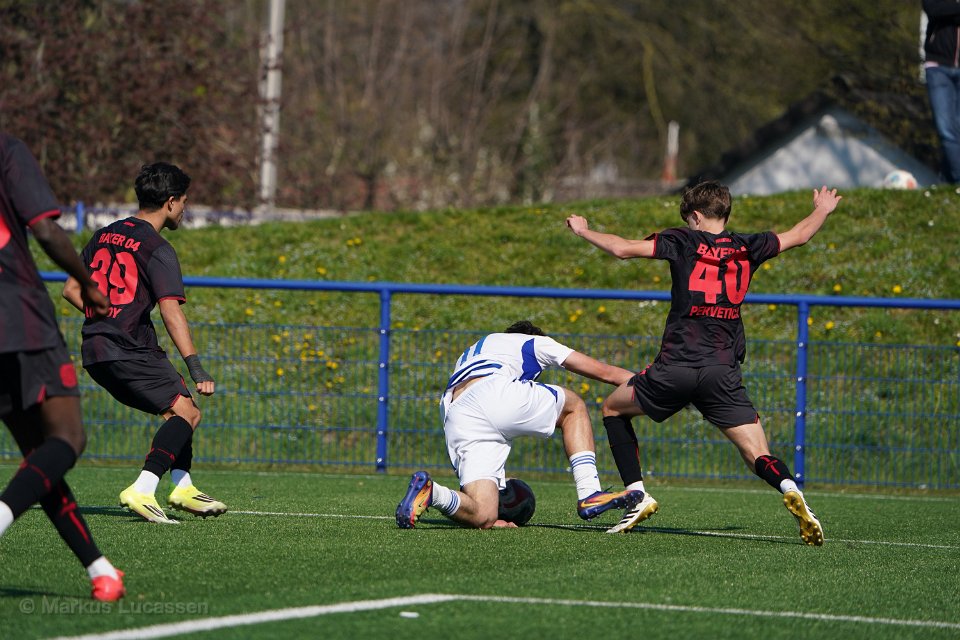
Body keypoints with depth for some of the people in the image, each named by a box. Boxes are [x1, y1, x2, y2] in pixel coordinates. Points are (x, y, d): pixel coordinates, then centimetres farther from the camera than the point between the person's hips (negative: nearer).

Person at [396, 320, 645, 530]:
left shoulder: (468, 356, 44)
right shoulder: (533, 342, 31)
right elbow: (604, 371, 30)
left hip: (456, 421, 4)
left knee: (483, 517, 0)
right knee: (574, 406, 24)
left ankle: (431, 492, -30)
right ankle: (589, 495, 8)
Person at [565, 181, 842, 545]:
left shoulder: (684, 241, 2)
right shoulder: (746, 247, 11)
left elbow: (622, 249, -3)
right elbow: (799, 236, 26)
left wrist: (583, 231, 15)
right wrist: (822, 211, 46)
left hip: (675, 367, -2)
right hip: (723, 373, 2)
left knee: (613, 408, 23)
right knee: (758, 457, 1)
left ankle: (637, 495, 13)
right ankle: (791, 491, -32)